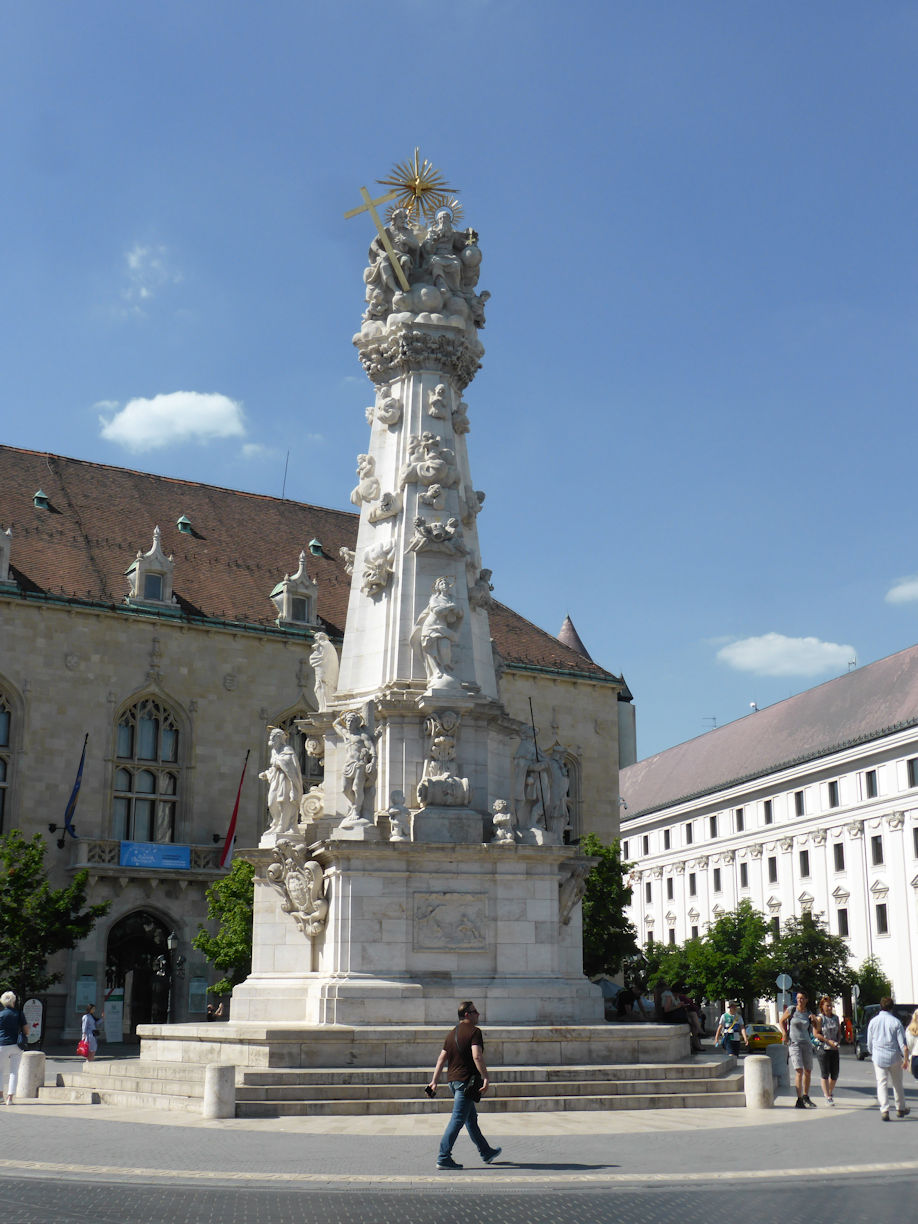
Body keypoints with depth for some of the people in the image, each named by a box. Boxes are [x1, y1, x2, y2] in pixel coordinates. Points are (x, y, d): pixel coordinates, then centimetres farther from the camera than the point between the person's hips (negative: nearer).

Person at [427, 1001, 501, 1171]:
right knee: (457, 1120, -7)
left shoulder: (451, 1034, 15)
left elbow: (441, 1058, 12)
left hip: (452, 1080, 9)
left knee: (471, 1118, 18)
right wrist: (485, 1078, -23)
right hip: (466, 1080, -9)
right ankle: (443, 1158, -8)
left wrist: (434, 1081, 10)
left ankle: (486, 1152, 30)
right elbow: (477, 1056, -22)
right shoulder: (474, 1031, -10)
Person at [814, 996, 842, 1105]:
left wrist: (838, 1042, -1)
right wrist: (828, 1041, -16)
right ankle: (827, 1097, 0)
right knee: (825, 1074, -4)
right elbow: (816, 1034, -10)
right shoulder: (820, 1018, -6)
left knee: (835, 1074, 7)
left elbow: (839, 1032, 17)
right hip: (823, 1049, -5)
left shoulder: (836, 1018, 11)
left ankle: (830, 1093, 28)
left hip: (834, 1049, 5)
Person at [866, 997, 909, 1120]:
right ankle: (900, 1109, 27)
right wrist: (905, 1057, 2)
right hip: (894, 1057, -1)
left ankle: (884, 1110, -11)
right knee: (897, 1083, 15)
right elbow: (902, 1042, -6)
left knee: (882, 1083, 1)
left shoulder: (873, 1021, 1)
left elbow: (869, 1042, 9)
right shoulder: (896, 1022, -8)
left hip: (878, 1057, 1)